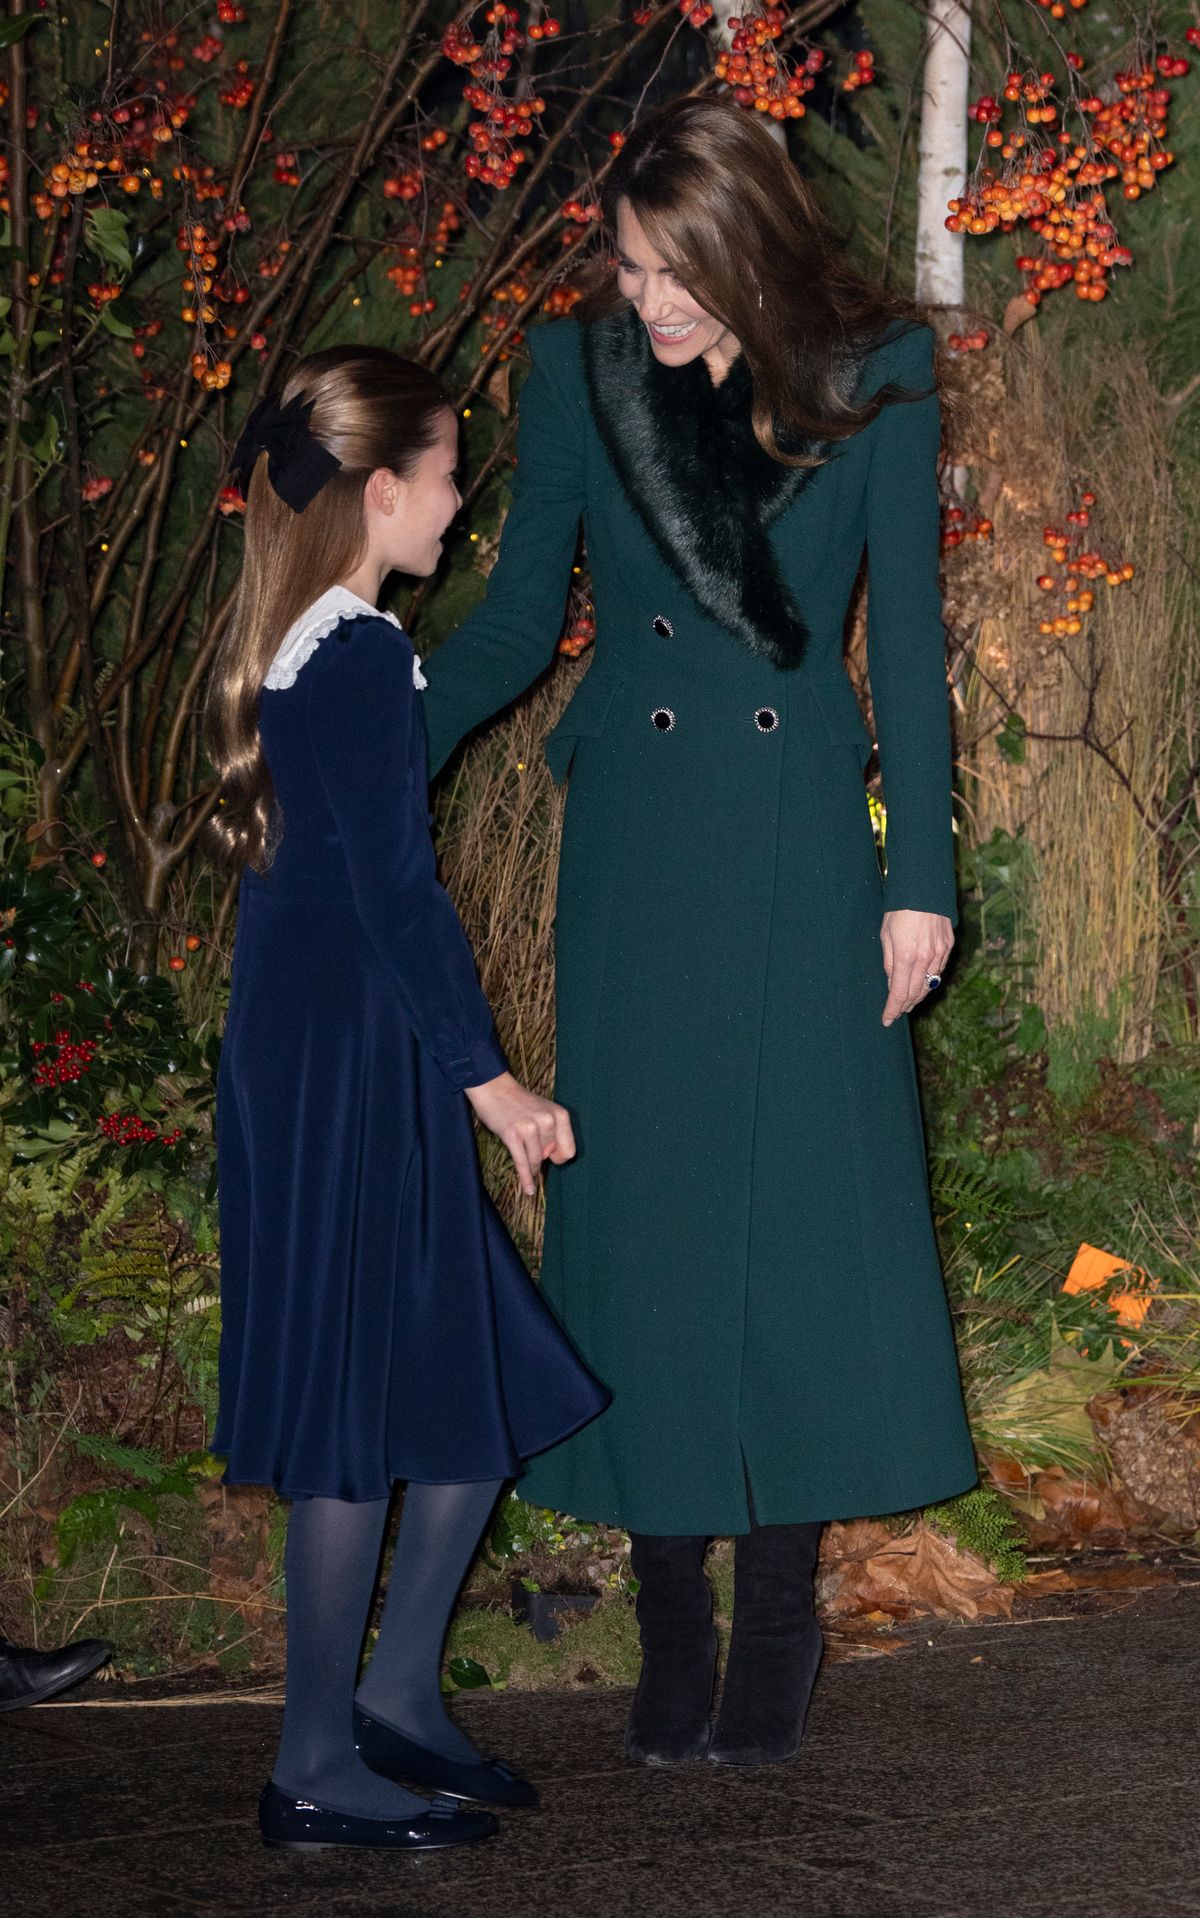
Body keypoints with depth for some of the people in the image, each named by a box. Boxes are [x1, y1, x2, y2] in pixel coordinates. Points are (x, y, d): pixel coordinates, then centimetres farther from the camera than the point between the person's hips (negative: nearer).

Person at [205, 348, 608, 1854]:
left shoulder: (286, 646, 12)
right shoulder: (362, 655, -16)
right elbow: (395, 886, -19)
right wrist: (484, 1074, -14)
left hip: (298, 1044, 10)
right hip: (352, 1063, -10)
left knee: (482, 1386, 15)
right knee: (361, 1411, -2)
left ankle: (396, 1697, 23)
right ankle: (315, 1771, 7)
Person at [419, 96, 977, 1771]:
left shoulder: (874, 379, -3)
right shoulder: (579, 370, 0)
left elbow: (908, 633, 0)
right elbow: (518, 618, 6)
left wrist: (923, 878, -3)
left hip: (801, 832, -1)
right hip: (638, 833, 1)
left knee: (802, 1206, 0)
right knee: (642, 1209, 2)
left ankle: (780, 1615, 11)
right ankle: (673, 1615, 11)